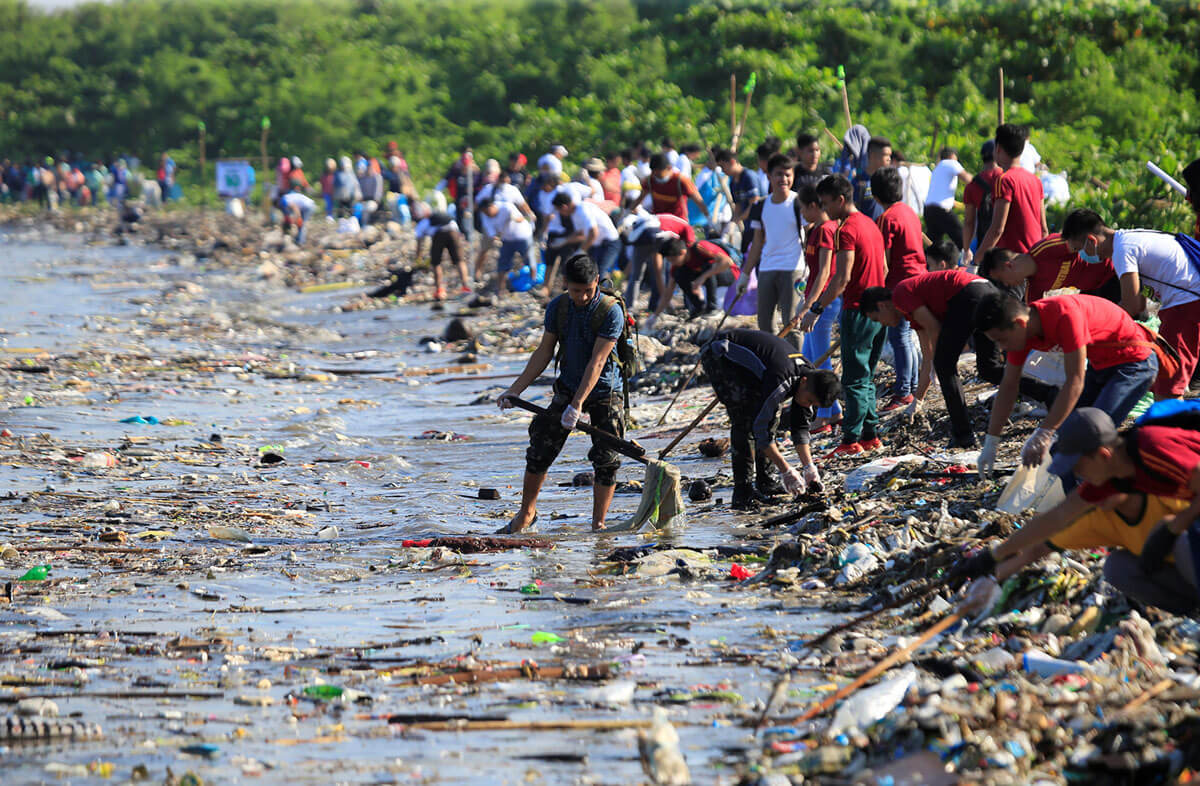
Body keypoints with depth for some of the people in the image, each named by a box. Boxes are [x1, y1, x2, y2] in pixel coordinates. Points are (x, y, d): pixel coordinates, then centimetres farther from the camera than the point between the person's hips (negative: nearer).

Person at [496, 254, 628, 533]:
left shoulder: (611, 311, -20)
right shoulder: (557, 308, -5)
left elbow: (596, 363, -25)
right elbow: (544, 353, 3)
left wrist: (577, 404, -30)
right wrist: (515, 390, -2)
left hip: (604, 392, -4)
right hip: (568, 388, 4)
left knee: (606, 459, -6)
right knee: (540, 450, 0)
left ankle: (598, 523, 8)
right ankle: (526, 513, 18)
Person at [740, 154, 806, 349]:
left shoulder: (799, 204, -4)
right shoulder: (762, 207, 11)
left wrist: (808, 269, -15)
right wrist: (745, 274, 19)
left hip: (792, 270, -6)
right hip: (766, 270, 6)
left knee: (791, 323, -9)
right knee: (765, 324, 8)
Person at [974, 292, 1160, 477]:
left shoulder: (1065, 315, -34)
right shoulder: (1021, 330, -7)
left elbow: (1075, 381, -33)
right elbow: (1008, 387, 3)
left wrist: (1044, 434, -34)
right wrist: (990, 445, 1)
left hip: (1134, 364, -9)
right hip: (1100, 365, 9)